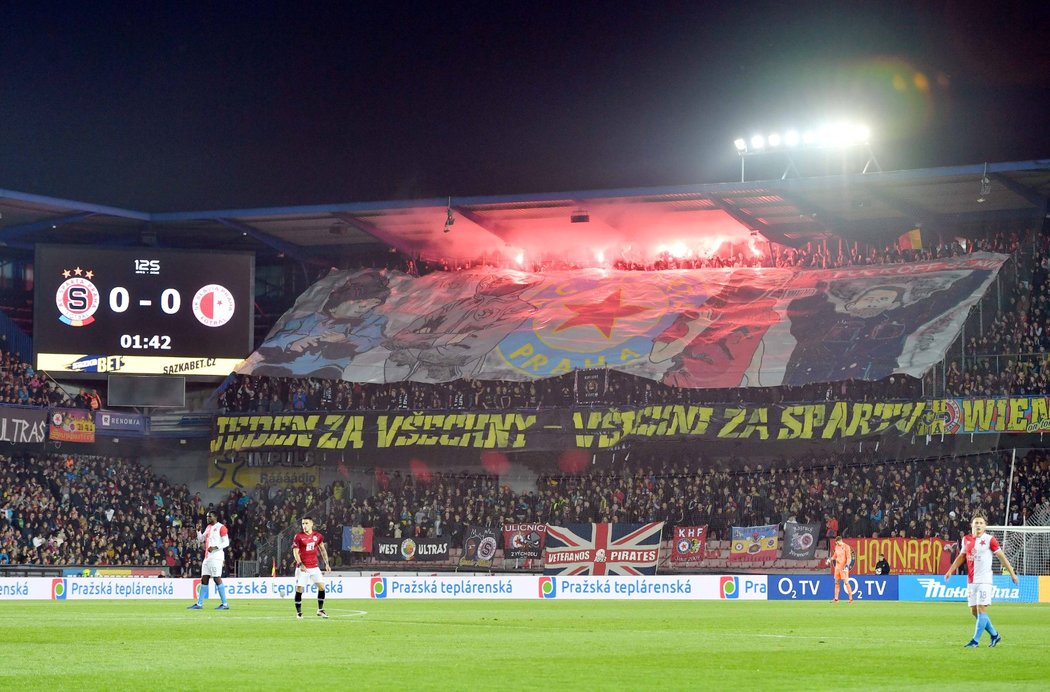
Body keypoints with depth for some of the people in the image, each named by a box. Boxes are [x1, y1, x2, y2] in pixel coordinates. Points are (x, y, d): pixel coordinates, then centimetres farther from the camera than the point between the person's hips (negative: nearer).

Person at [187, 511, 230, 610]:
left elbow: (226, 542, -11)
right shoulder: (208, 527, 18)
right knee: (204, 579, 8)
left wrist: (215, 547, -22)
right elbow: (200, 539, 24)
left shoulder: (221, 527, -7)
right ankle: (199, 603, 12)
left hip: (216, 556, -8)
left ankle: (225, 604, -8)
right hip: (207, 556, 8)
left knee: (217, 578, -11)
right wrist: (198, 530, 8)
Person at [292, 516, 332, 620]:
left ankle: (320, 610, 11)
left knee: (321, 586, -2)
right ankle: (298, 612, 7)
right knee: (299, 588, -5)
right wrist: (300, 564, -22)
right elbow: (295, 552, -8)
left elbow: (322, 550, 15)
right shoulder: (298, 536, -6)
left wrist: (327, 563, 9)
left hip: (314, 566, 4)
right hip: (302, 567, -4)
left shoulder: (317, 536, 5)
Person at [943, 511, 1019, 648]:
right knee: (974, 611, 6)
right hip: (971, 581, 6)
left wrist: (1012, 573, -1)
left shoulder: (989, 540, -5)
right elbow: (961, 557, 23)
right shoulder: (966, 539, 9)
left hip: (984, 581, -6)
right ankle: (995, 635, 21)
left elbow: (1002, 557, -1)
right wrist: (950, 571, 19)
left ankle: (976, 640, -7)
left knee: (981, 609, -10)